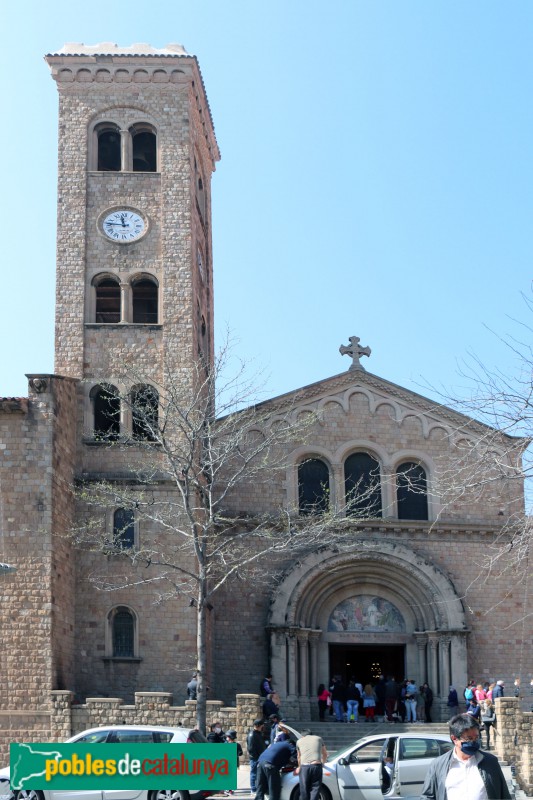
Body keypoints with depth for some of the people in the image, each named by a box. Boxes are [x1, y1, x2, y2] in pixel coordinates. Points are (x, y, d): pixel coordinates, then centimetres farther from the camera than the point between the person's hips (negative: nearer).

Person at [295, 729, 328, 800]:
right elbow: (325, 754, 33)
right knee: (315, 790, 2)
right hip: (316, 766, 0)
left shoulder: (299, 741, 21)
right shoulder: (318, 739, 21)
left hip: (304, 767, 0)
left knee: (304, 792, 8)